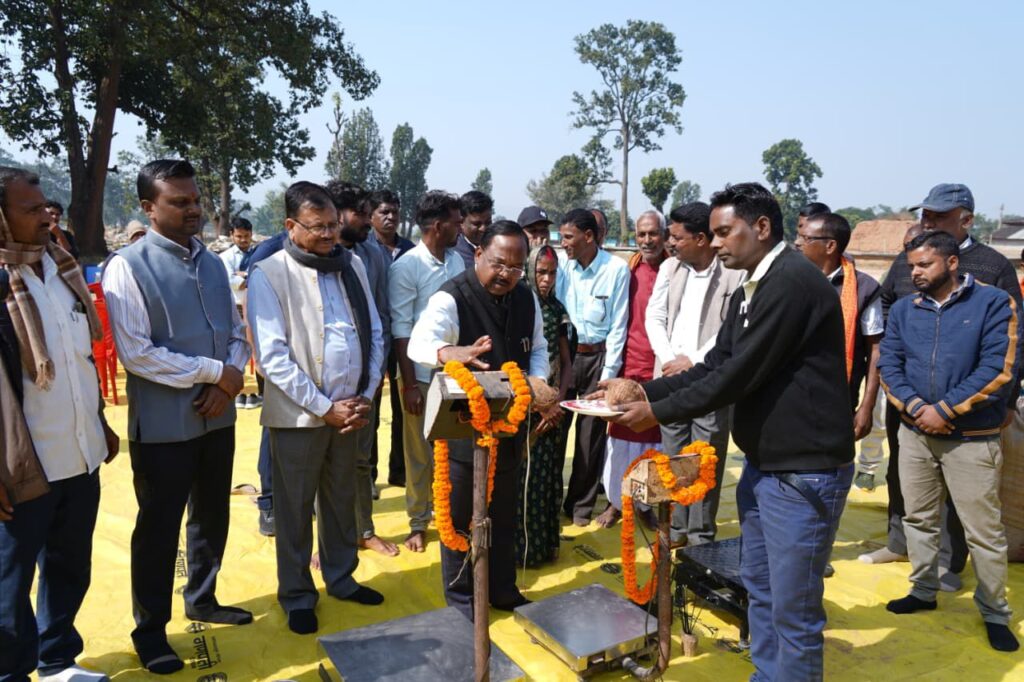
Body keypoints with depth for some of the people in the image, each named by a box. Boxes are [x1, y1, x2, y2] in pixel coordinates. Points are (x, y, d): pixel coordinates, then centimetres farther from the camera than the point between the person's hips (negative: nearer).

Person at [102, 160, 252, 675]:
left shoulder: (212, 262, 6)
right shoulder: (128, 266, -13)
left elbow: (237, 332, 8)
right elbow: (136, 354, -19)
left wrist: (231, 378, -11)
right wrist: (214, 372, -17)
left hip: (218, 416, 6)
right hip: (163, 424, -6)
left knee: (212, 516, 20)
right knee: (159, 527, 9)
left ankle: (202, 599, 42)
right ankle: (150, 630, 29)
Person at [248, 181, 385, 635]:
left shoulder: (352, 265, 5)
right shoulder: (268, 274, -9)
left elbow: (375, 334, 8)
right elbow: (273, 357, -14)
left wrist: (365, 397, -2)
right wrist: (324, 408, -14)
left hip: (351, 408, 5)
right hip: (298, 414, -4)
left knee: (342, 500, 19)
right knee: (295, 510, 10)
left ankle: (341, 577, 38)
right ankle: (297, 595, 28)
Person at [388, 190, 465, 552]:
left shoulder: (457, 260, 5)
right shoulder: (405, 267, -10)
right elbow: (400, 331, -10)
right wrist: (409, 384, -12)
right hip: (421, 375, -4)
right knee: (420, 452, 9)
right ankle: (418, 522, 25)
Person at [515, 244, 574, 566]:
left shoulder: (557, 309, 7)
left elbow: (565, 362, 9)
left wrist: (558, 402, -4)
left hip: (553, 406, 5)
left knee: (549, 474, 11)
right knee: (525, 477, 1)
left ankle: (546, 541, 25)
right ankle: (523, 545, 15)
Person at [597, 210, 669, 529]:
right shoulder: (627, 271, 3)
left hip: (661, 367, -2)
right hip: (629, 364, 2)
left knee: (657, 437, 8)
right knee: (621, 434, 9)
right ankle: (616, 500, 24)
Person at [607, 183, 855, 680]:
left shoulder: (793, 282, -19)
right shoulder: (751, 290, 13)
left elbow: (738, 376, -22)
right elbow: (715, 365, 11)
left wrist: (658, 412, -14)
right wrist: (642, 389, 0)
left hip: (804, 471, -10)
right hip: (762, 463, 10)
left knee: (792, 609, 3)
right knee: (759, 588, 20)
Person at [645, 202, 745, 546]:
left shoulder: (735, 274, -7)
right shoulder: (670, 267, 9)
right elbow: (654, 317, 7)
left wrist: (694, 362, -12)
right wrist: (669, 360, -6)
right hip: (671, 379, 5)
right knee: (673, 459, 11)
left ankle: (701, 534, 16)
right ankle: (677, 528, 24)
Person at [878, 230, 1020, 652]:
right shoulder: (903, 309, 6)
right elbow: (889, 364, 1)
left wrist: (945, 410, -17)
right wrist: (915, 406, -16)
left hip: (972, 439, -4)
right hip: (914, 433, 4)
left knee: (983, 530, 3)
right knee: (919, 518, 14)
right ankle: (923, 591, 31)